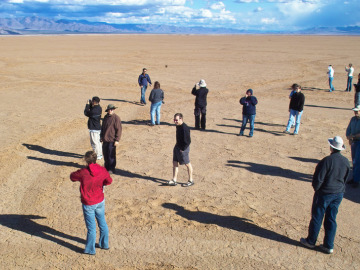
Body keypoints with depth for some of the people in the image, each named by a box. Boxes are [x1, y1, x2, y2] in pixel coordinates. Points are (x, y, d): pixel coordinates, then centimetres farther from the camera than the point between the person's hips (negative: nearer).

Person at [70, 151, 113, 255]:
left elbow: (72, 177, -2)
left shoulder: (83, 173, -23)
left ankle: (90, 250, 26)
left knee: (91, 228, 9)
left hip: (89, 204, -4)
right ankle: (104, 244, 38)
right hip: (100, 202, 4)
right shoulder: (102, 170, -11)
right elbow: (109, 180, 6)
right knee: (102, 224, 21)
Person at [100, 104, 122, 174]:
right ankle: (107, 167, 28)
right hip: (105, 139, 7)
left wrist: (117, 140, -15)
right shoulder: (106, 117, 13)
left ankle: (111, 169, 10)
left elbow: (119, 130, -12)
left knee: (111, 155, -1)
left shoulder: (116, 118, -10)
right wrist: (101, 136, 20)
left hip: (112, 140, -7)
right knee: (105, 154, 14)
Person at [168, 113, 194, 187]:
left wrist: (183, 149, -17)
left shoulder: (185, 128, -24)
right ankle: (174, 180, 17)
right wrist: (177, 146, 15)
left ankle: (191, 180, 20)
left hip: (183, 148, -9)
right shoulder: (178, 126, 5)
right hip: (177, 147, 9)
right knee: (175, 163, 9)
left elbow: (188, 141, -23)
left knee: (187, 164, 5)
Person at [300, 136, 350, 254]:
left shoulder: (327, 160, -21)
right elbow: (345, 179, 10)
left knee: (317, 217, 9)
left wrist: (316, 188, 0)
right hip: (339, 194, 6)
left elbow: (318, 179, -18)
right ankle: (329, 246, 21)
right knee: (331, 219, 14)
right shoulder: (346, 161, -2)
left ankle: (311, 241, 23)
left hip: (325, 193, -6)